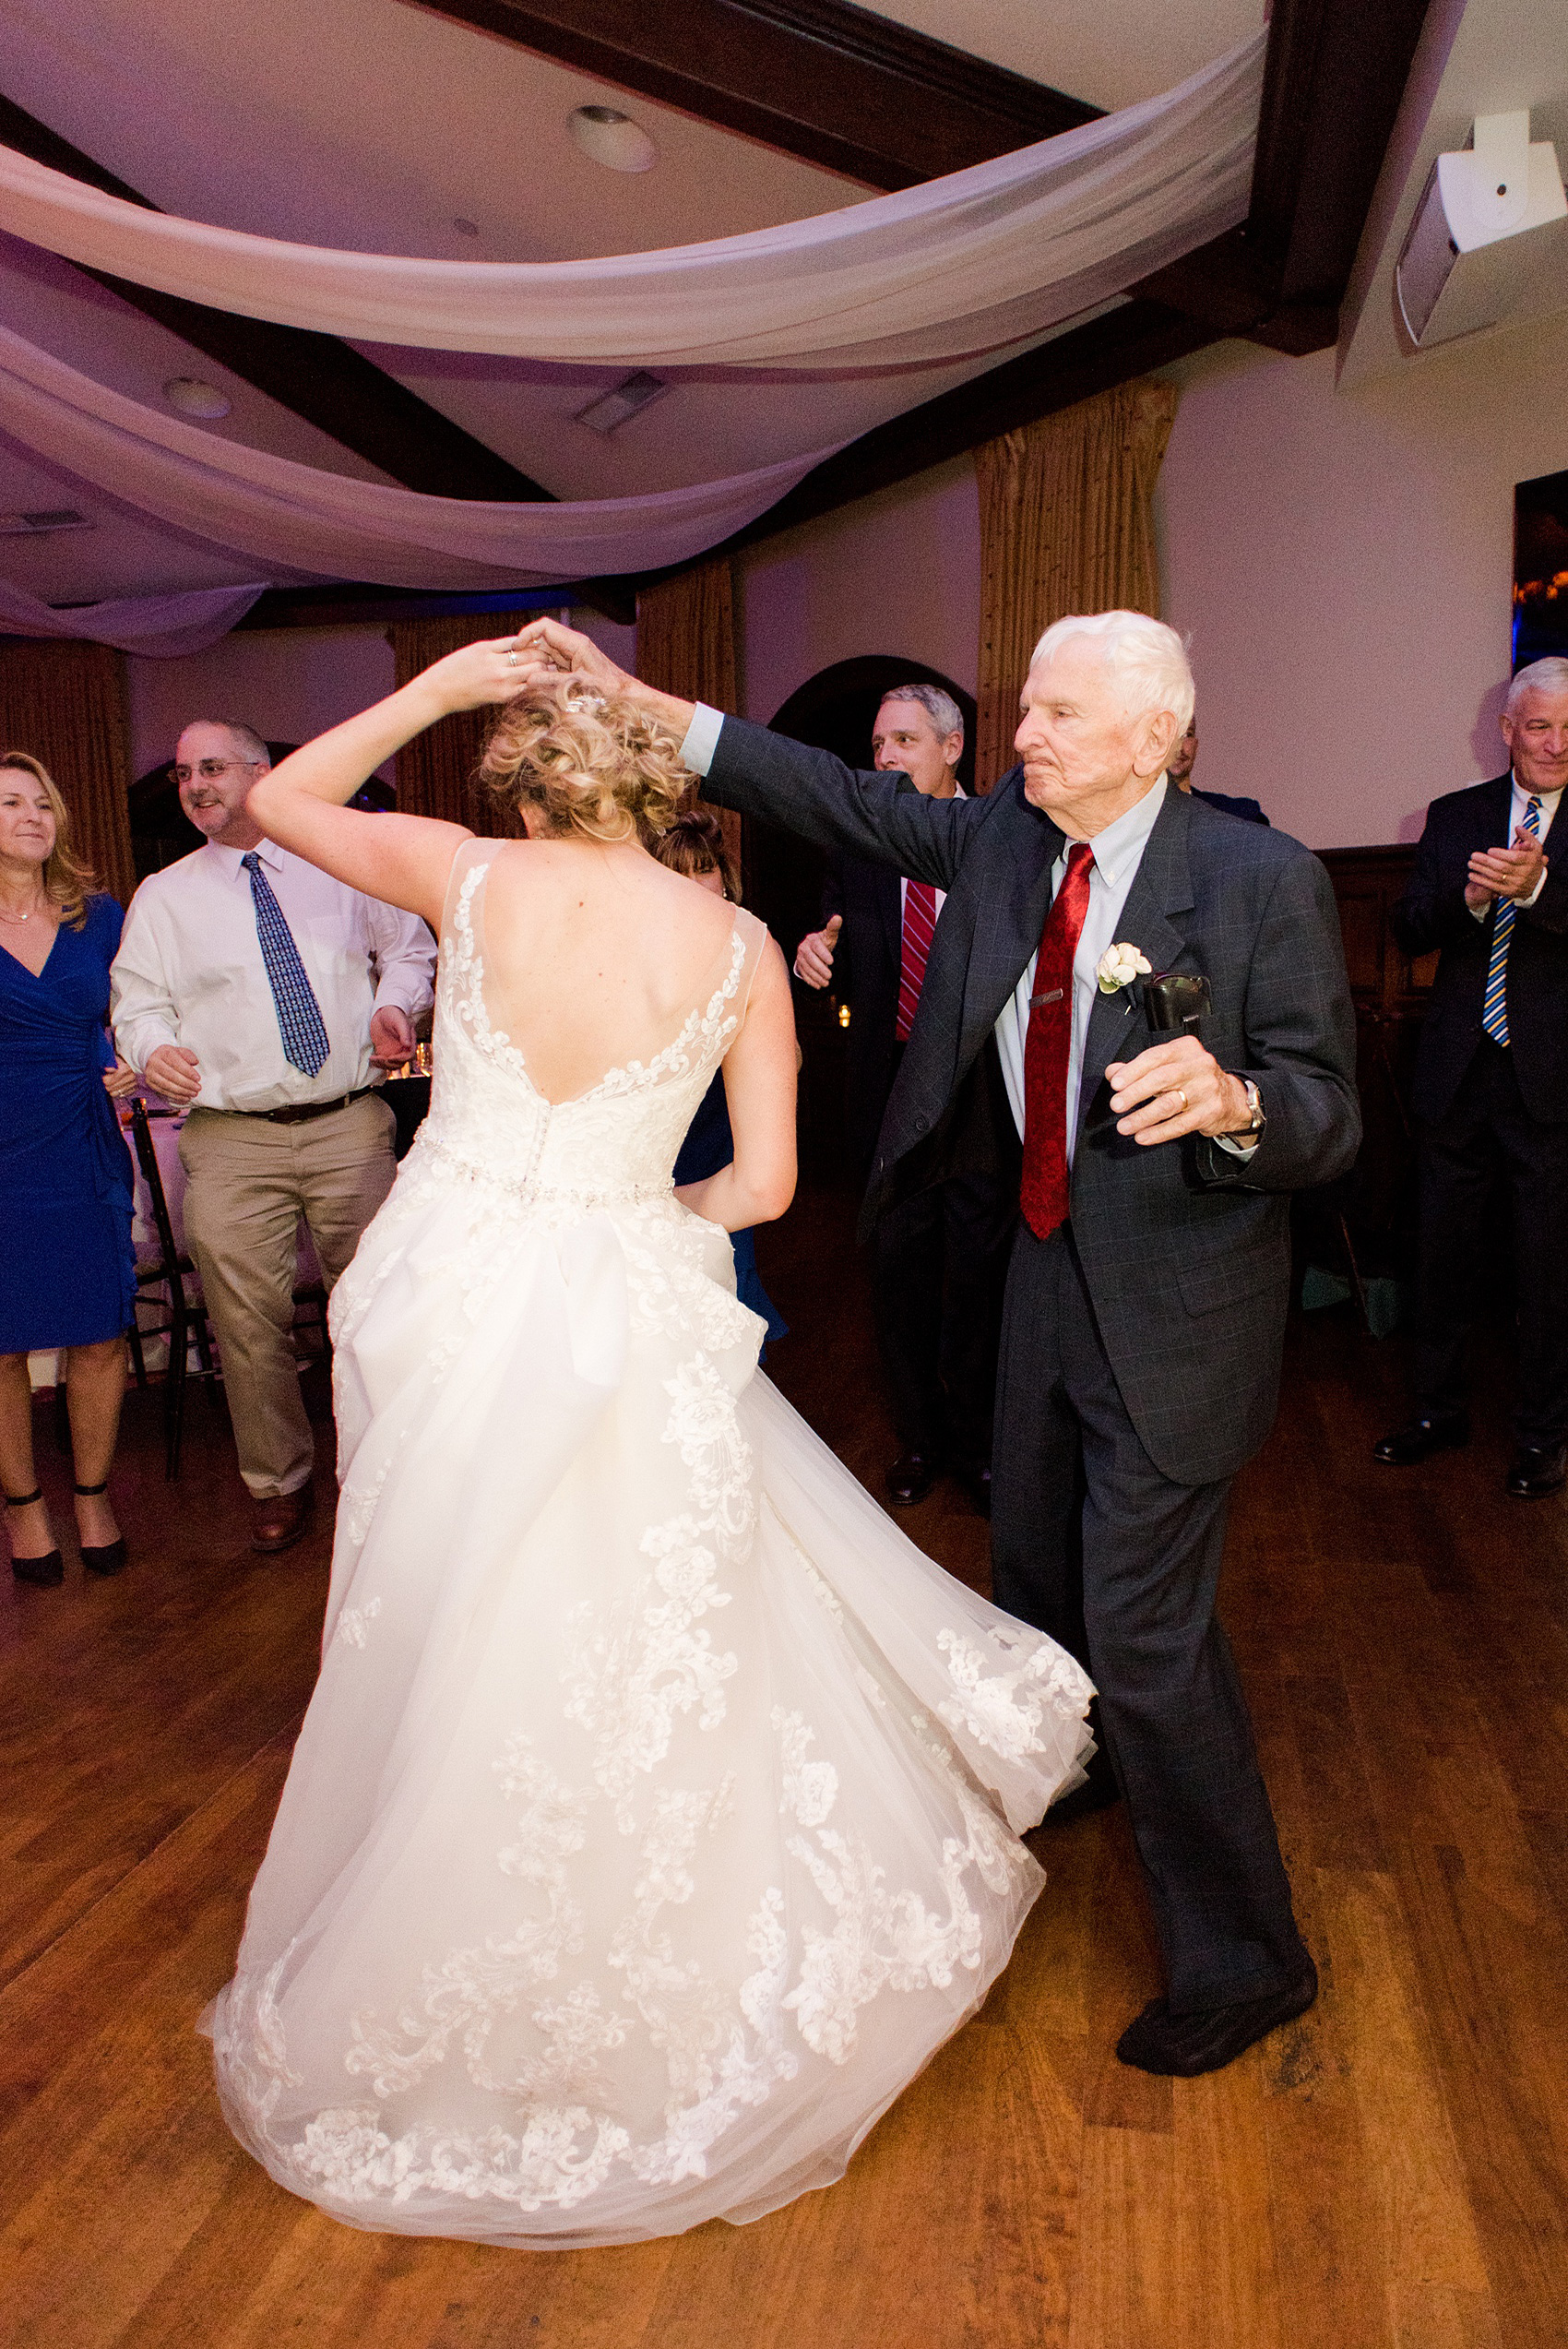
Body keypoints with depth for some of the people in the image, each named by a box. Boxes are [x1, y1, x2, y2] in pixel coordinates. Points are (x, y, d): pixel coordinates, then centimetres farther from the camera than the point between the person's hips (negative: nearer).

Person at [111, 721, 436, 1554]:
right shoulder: (163, 897, 11)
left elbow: (409, 947, 20)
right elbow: (137, 1003, 9)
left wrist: (395, 1003, 0)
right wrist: (154, 1046, -14)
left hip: (349, 1126, 0)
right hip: (231, 1140, 0)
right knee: (248, 1322, 0)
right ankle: (277, 1482, 20)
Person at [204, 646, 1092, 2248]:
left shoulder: (471, 880, -6)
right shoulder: (737, 944, -4)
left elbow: (278, 800, 12)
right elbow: (764, 1182, -2)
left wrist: (437, 682, 9)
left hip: (449, 1296, 1)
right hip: (629, 1321, -1)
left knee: (455, 1658, 19)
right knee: (639, 1663, 17)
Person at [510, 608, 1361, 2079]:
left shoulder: (1262, 879, -17)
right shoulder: (1003, 838, -1)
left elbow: (1329, 1123, -17)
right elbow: (843, 800, 0)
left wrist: (1230, 1101, -40)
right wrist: (632, 701, -5)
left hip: (1173, 1301, -7)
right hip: (1048, 1260, 7)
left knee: (1142, 1630, -3)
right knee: (1033, 1568, 24)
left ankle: (1243, 1959, 20)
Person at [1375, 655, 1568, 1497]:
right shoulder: (1455, 816, 9)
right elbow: (1408, 927, -1)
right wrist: (1470, 893, -19)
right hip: (1460, 1073, 3)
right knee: (1443, 1251, 13)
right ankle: (1440, 1408, 30)